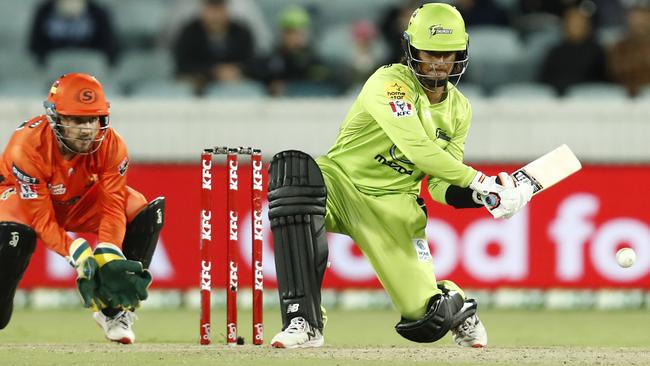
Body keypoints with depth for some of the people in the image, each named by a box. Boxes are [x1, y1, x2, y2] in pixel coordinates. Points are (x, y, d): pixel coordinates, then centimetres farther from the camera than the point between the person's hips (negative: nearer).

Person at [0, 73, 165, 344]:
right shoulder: (27, 146, -37)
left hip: (81, 201, 4)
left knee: (149, 210, -17)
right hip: (22, 197, -4)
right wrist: (79, 256, -46)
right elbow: (42, 221, -34)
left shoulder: (111, 145, -26)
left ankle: (115, 310, -8)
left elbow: (112, 206, -24)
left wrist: (107, 257, -41)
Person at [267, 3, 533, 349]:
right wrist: (480, 181, -28)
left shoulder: (459, 110, 7)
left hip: (393, 206, 4)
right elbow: (417, 148, -28)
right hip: (340, 182, -4)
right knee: (294, 172, -41)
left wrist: (482, 196, -16)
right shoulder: (389, 83, -15)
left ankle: (454, 302, 33)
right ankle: (304, 323, -39)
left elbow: (441, 187, 5)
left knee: (427, 321, -13)